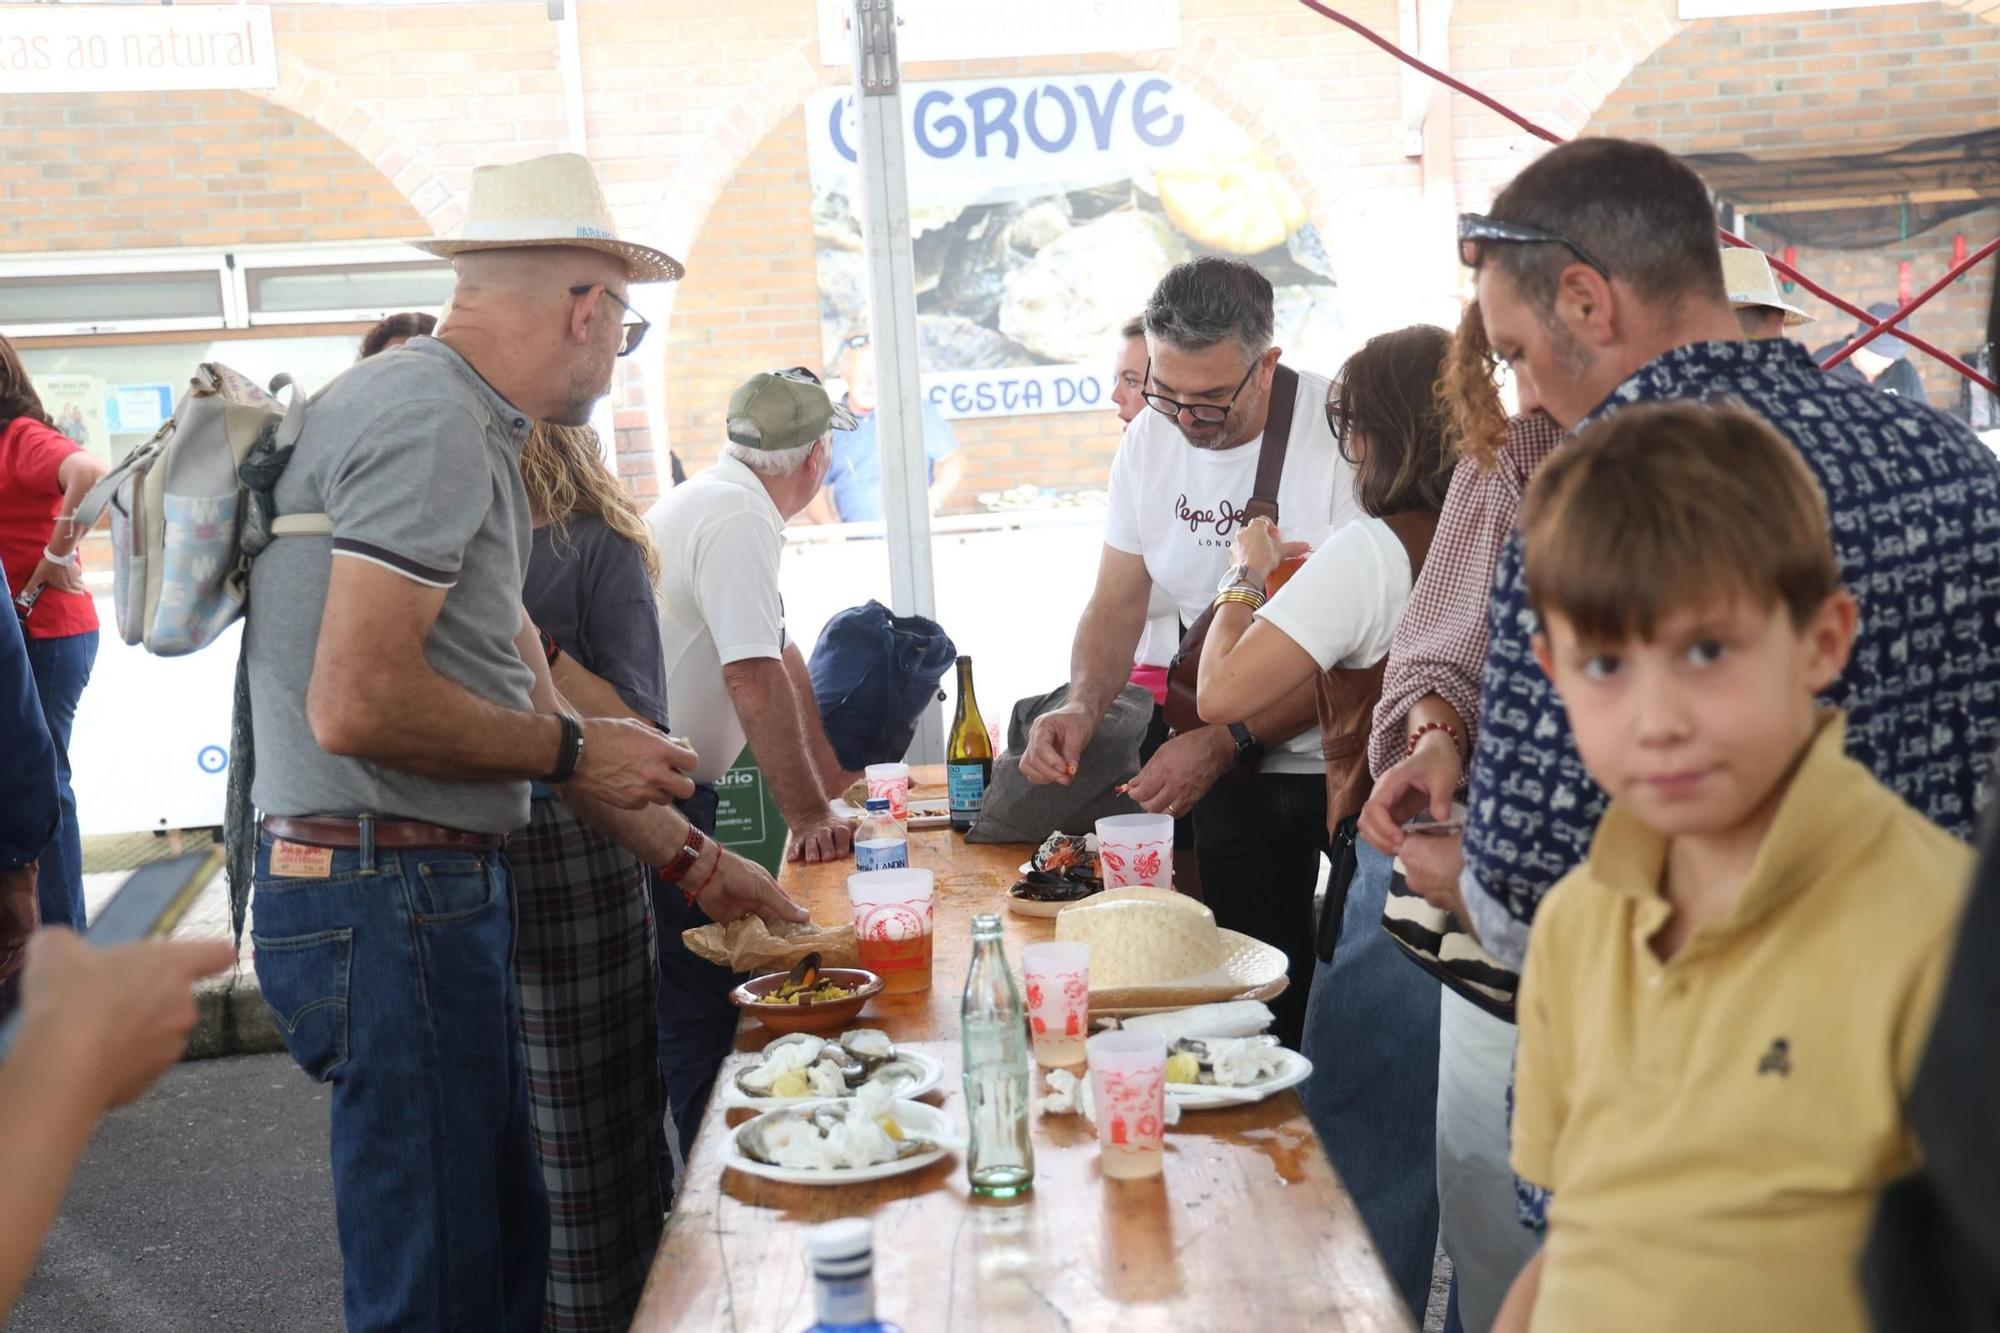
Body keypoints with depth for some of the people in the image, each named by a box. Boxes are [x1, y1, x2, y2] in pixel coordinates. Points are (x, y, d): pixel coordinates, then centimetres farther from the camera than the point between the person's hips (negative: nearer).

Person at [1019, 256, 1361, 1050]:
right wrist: (1082, 706, -13)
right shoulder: (1150, 437, 1)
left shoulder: (1341, 431, -18)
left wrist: (1228, 743, -26)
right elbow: (1116, 605, 7)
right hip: (1237, 775, 5)